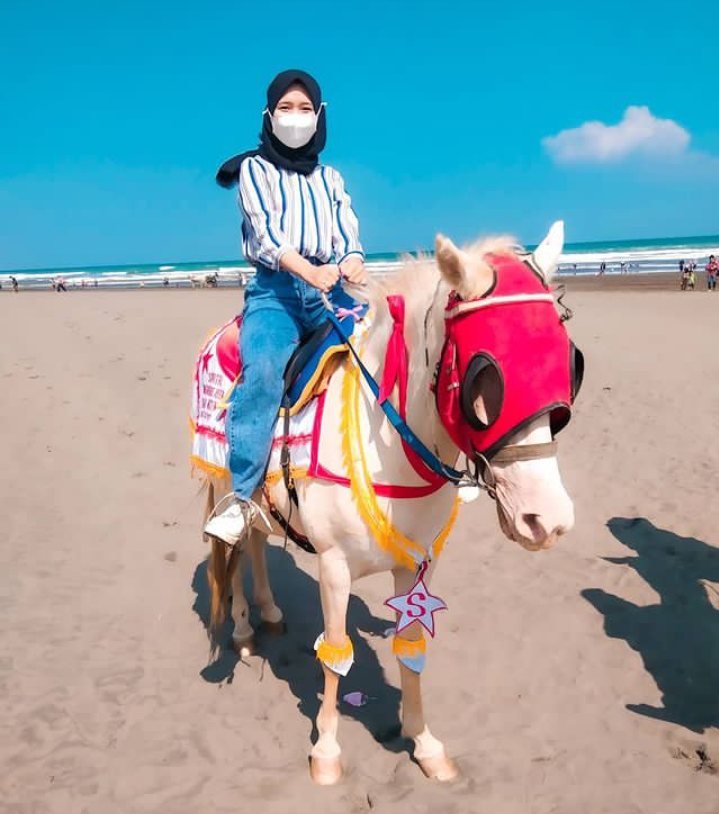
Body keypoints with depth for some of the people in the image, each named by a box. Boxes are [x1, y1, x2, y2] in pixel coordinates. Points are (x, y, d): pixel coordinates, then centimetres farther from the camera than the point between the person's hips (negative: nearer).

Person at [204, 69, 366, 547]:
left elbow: (349, 236, 9)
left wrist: (352, 265, -18)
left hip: (330, 287, 4)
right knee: (263, 368, -32)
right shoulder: (254, 169, 12)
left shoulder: (331, 179, 24)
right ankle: (242, 496, -33)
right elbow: (266, 232, -6)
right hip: (274, 288, -3)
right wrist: (309, 271, -26)